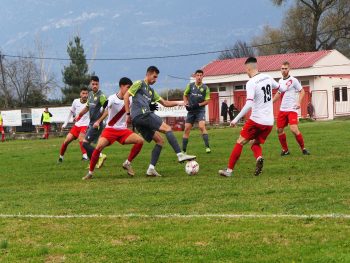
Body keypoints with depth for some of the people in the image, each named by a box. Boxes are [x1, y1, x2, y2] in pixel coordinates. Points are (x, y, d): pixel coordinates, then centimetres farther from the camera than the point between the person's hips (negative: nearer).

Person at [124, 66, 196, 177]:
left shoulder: (151, 91, 29)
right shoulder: (139, 84, 4)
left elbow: (165, 103, 29)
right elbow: (126, 96, -5)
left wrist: (177, 103, 15)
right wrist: (128, 113, -10)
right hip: (142, 114, -9)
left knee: (160, 140, 7)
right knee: (167, 128, -14)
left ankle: (151, 169, 0)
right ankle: (180, 155, -24)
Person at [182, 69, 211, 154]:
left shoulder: (205, 88, -3)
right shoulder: (190, 86, 2)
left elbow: (207, 101, -1)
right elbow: (185, 95, 15)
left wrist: (198, 105, -16)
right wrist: (186, 104, -1)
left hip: (200, 110, -2)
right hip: (191, 111, 3)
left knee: (202, 126, -23)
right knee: (187, 129, 0)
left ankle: (207, 147, -21)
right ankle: (184, 150, 8)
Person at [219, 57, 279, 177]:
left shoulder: (251, 83, -15)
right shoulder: (268, 78, 5)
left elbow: (249, 104, -25)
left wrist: (236, 119, -21)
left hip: (256, 120, -6)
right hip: (269, 122, 6)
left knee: (240, 142, 7)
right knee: (255, 143, 18)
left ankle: (229, 170, 7)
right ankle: (259, 158, -13)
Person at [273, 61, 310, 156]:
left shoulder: (293, 80, -6)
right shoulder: (280, 81, 12)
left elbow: (302, 91, -4)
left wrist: (298, 102, -18)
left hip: (292, 110, -7)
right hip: (282, 109, 7)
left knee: (294, 129, -19)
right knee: (279, 130, 6)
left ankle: (303, 148, -3)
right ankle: (285, 150, 21)